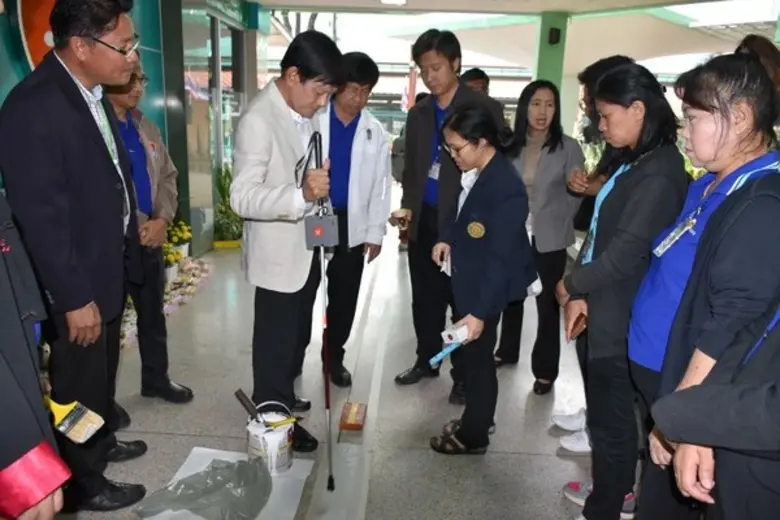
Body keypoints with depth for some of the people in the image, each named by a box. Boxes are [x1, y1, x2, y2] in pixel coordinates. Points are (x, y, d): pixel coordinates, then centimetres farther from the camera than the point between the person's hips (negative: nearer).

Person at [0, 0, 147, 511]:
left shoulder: (93, 92, 4)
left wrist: (129, 247, 12)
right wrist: (73, 299, -19)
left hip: (110, 268, 8)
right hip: (75, 284, -8)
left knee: (103, 373, 25)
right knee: (79, 384, 12)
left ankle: (101, 443, 48)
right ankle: (84, 485, 33)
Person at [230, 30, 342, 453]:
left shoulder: (305, 112, 5)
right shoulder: (258, 120, -22)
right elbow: (242, 198, -29)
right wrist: (301, 194, -42)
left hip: (306, 248, 9)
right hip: (277, 253, -9)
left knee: (297, 336, 23)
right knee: (276, 343, 8)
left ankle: (284, 399, 44)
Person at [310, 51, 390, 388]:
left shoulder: (375, 132, 4)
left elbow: (380, 184, 6)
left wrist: (375, 232, 2)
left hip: (351, 225, 2)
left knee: (344, 297, 11)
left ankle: (334, 356, 29)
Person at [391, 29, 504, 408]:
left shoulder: (485, 109, -3)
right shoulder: (418, 114, 12)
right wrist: (408, 205, 3)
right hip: (424, 220, 5)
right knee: (425, 297, 13)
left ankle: (464, 374, 19)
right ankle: (427, 360, 30)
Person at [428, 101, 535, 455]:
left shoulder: (507, 190, -27)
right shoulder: (474, 171, -2)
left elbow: (500, 259, -26)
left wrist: (480, 311, -25)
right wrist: (447, 239, 2)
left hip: (485, 287, -9)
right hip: (466, 278, 9)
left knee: (476, 357, 7)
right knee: (466, 353, 21)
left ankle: (473, 435, 28)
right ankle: (476, 418, 41)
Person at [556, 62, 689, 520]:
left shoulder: (659, 174, -20)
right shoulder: (635, 163, 10)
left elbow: (626, 253, -23)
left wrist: (570, 286, -8)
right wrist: (582, 292, 2)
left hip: (623, 320, -9)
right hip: (607, 311, 9)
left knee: (612, 416, 6)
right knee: (609, 409, 22)